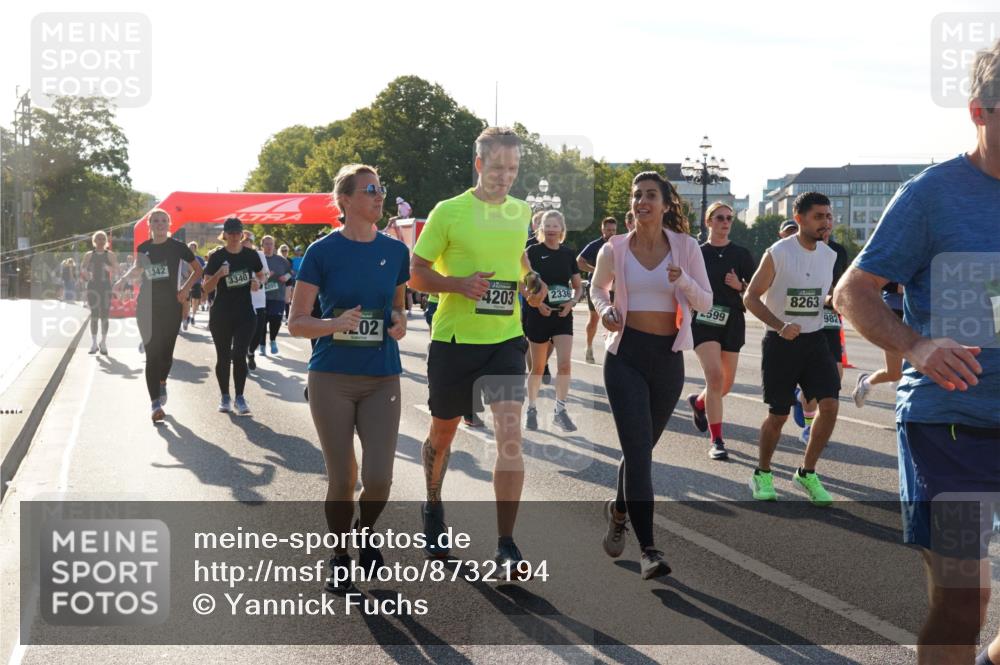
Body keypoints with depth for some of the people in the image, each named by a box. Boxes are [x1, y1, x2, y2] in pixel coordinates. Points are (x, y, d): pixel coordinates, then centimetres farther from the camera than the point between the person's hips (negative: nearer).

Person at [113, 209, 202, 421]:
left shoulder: (177, 247, -2)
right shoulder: (143, 248, 5)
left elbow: (198, 270, 7)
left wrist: (185, 288, -5)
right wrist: (124, 279, 7)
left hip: (171, 306, -1)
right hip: (146, 306, 1)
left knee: (166, 352, 6)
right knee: (152, 354, -7)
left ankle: (162, 382, 40)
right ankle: (155, 404, -9)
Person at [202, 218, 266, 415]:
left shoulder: (250, 254, 0)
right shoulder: (217, 257, -4)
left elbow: (262, 275, 16)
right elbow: (206, 288, -5)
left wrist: (258, 283, -7)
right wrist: (219, 274, -23)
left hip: (245, 313, 0)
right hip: (221, 314, 0)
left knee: (239, 355, -9)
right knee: (223, 357, 7)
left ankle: (239, 397, 0)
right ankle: (225, 397, 19)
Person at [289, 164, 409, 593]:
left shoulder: (395, 251, 5)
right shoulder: (322, 252, -5)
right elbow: (296, 323, -3)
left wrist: (399, 323, -3)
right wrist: (335, 323, -22)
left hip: (382, 380, 2)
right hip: (332, 378, -2)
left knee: (379, 479, -8)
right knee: (342, 479, 2)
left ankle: (366, 532, 26)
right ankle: (339, 558, 26)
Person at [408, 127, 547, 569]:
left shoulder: (521, 212, 7)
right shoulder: (449, 212, -7)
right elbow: (415, 274, -5)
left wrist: (531, 284, 5)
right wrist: (461, 283, -21)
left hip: (506, 338, 2)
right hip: (454, 339, -2)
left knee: (510, 434, -12)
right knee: (443, 433, 15)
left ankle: (506, 544, -7)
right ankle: (433, 507, 43)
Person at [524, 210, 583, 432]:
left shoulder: (568, 254, 5)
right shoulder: (533, 251, -4)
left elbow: (578, 287, 11)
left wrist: (572, 301, -8)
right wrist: (537, 302, -17)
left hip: (562, 315, 2)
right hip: (538, 314, -2)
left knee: (565, 363, -12)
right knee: (538, 367, 7)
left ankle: (560, 410, -3)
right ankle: (531, 409, 24)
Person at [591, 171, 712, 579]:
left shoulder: (686, 247, 0)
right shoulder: (615, 249, -1)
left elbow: (706, 303, 0)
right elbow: (597, 287, 17)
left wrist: (683, 281, -20)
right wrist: (604, 309, -5)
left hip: (668, 357, 2)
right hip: (627, 354, -2)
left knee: (641, 447, 15)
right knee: (639, 450, -12)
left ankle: (619, 510, 44)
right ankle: (648, 549, -12)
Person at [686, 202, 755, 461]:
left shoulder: (741, 254, 6)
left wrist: (740, 286, -11)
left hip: (732, 322, 3)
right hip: (704, 321, -3)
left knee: (727, 383, 8)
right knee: (715, 377, -17)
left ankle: (699, 402, 42)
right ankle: (716, 441, -11)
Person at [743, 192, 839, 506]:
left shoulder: (829, 254, 5)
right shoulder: (777, 253, -13)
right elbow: (751, 297, -12)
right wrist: (780, 326, -23)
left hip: (815, 339, 5)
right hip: (780, 342, -5)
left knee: (829, 404, -9)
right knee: (778, 415, 2)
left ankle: (807, 473, 8)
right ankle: (762, 474, 24)